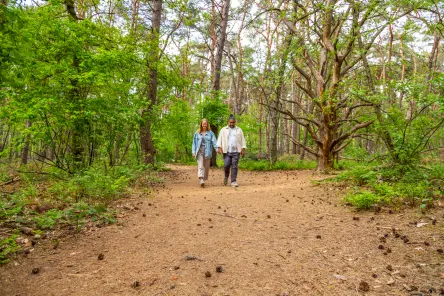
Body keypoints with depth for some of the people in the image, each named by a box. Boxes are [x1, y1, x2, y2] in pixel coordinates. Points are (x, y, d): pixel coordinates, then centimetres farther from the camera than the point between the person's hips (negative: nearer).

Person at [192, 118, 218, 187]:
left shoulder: (210, 133, 4)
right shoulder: (197, 133, 6)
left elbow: (214, 142, -4)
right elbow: (194, 142, 9)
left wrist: (217, 148, -18)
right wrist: (193, 152, 3)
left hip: (207, 152, 1)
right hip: (199, 151, -1)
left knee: (206, 167, 7)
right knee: (200, 165, -13)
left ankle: (204, 180, 21)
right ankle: (201, 180, -22)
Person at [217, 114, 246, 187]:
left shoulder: (239, 130, 13)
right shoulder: (223, 130, 10)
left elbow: (242, 140, 12)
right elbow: (220, 139, 6)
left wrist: (243, 149, 3)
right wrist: (219, 147, -6)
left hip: (236, 151, 1)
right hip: (227, 151, 0)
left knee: (234, 167, -2)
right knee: (226, 165, -6)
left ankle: (233, 182, 4)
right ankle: (226, 176, 24)